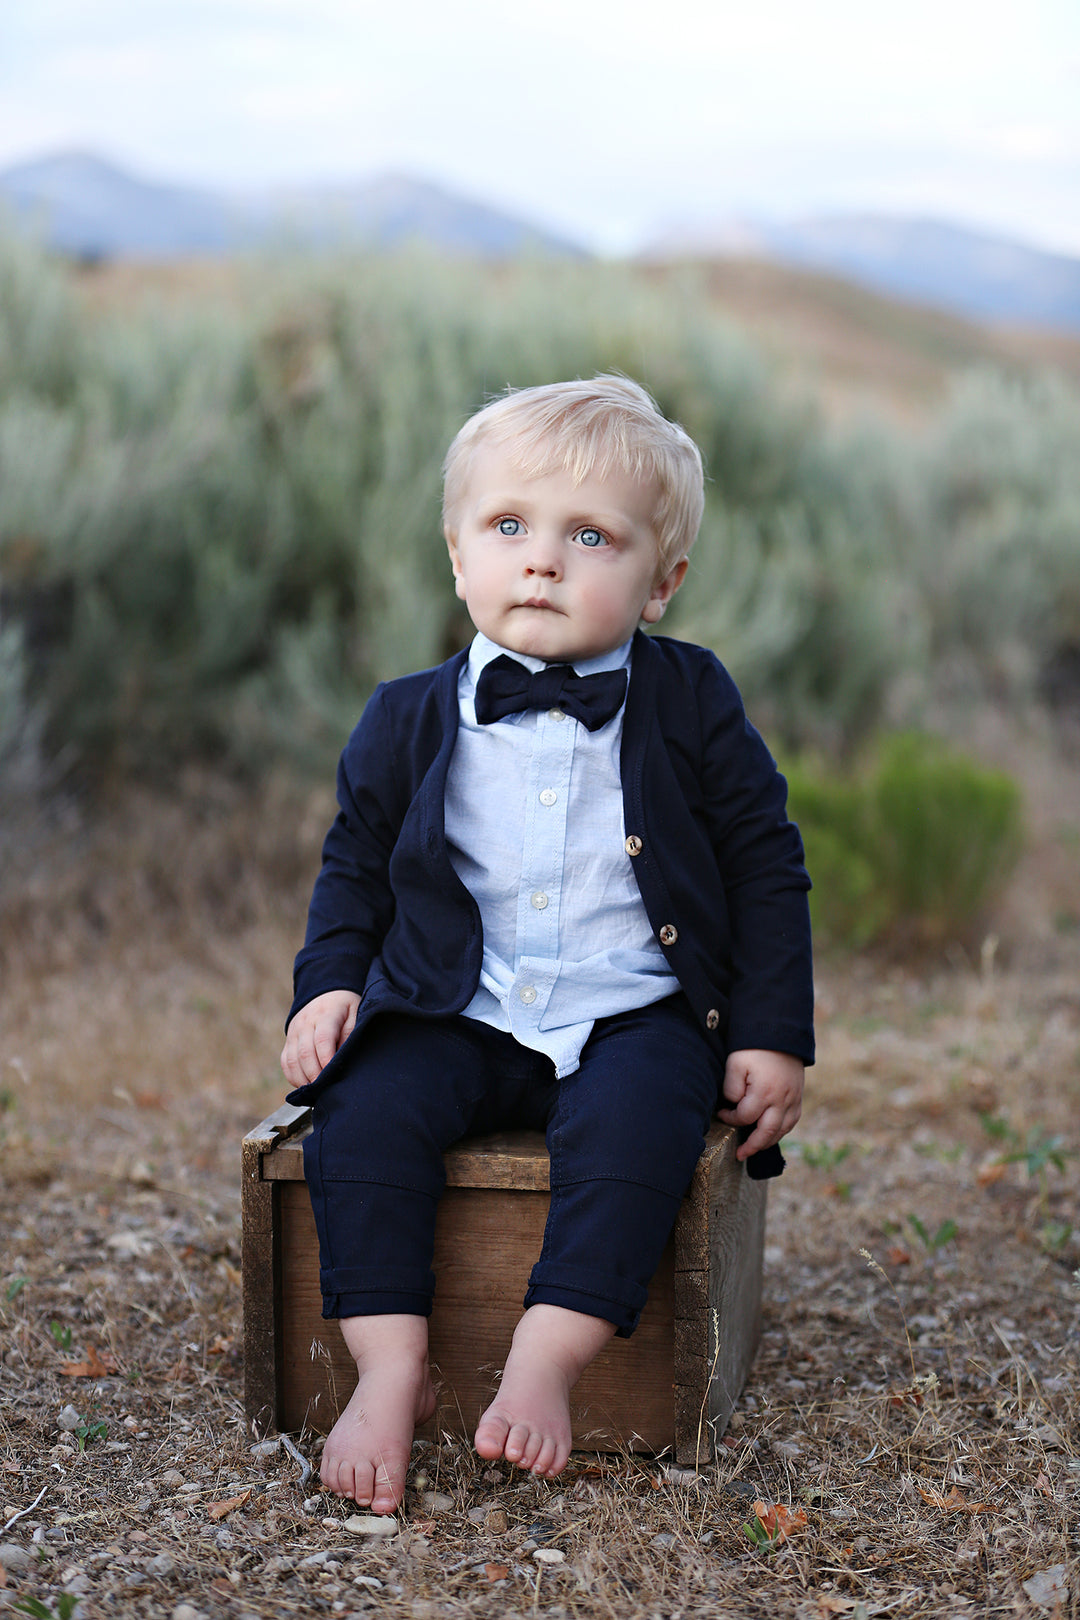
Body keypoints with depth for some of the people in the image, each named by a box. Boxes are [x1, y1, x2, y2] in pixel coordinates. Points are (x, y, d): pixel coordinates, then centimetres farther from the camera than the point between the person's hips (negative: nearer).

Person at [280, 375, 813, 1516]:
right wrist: (329, 986, 0)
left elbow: (767, 867, 5)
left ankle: (545, 1365, -29)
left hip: (635, 1017, -2)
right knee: (363, 1109, -24)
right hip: (452, 1018, 2)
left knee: (634, 1119, -33)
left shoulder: (691, 705, 1)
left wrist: (772, 1037, 0)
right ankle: (391, 1370, -20)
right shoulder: (409, 720, 6)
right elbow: (354, 867, 17)